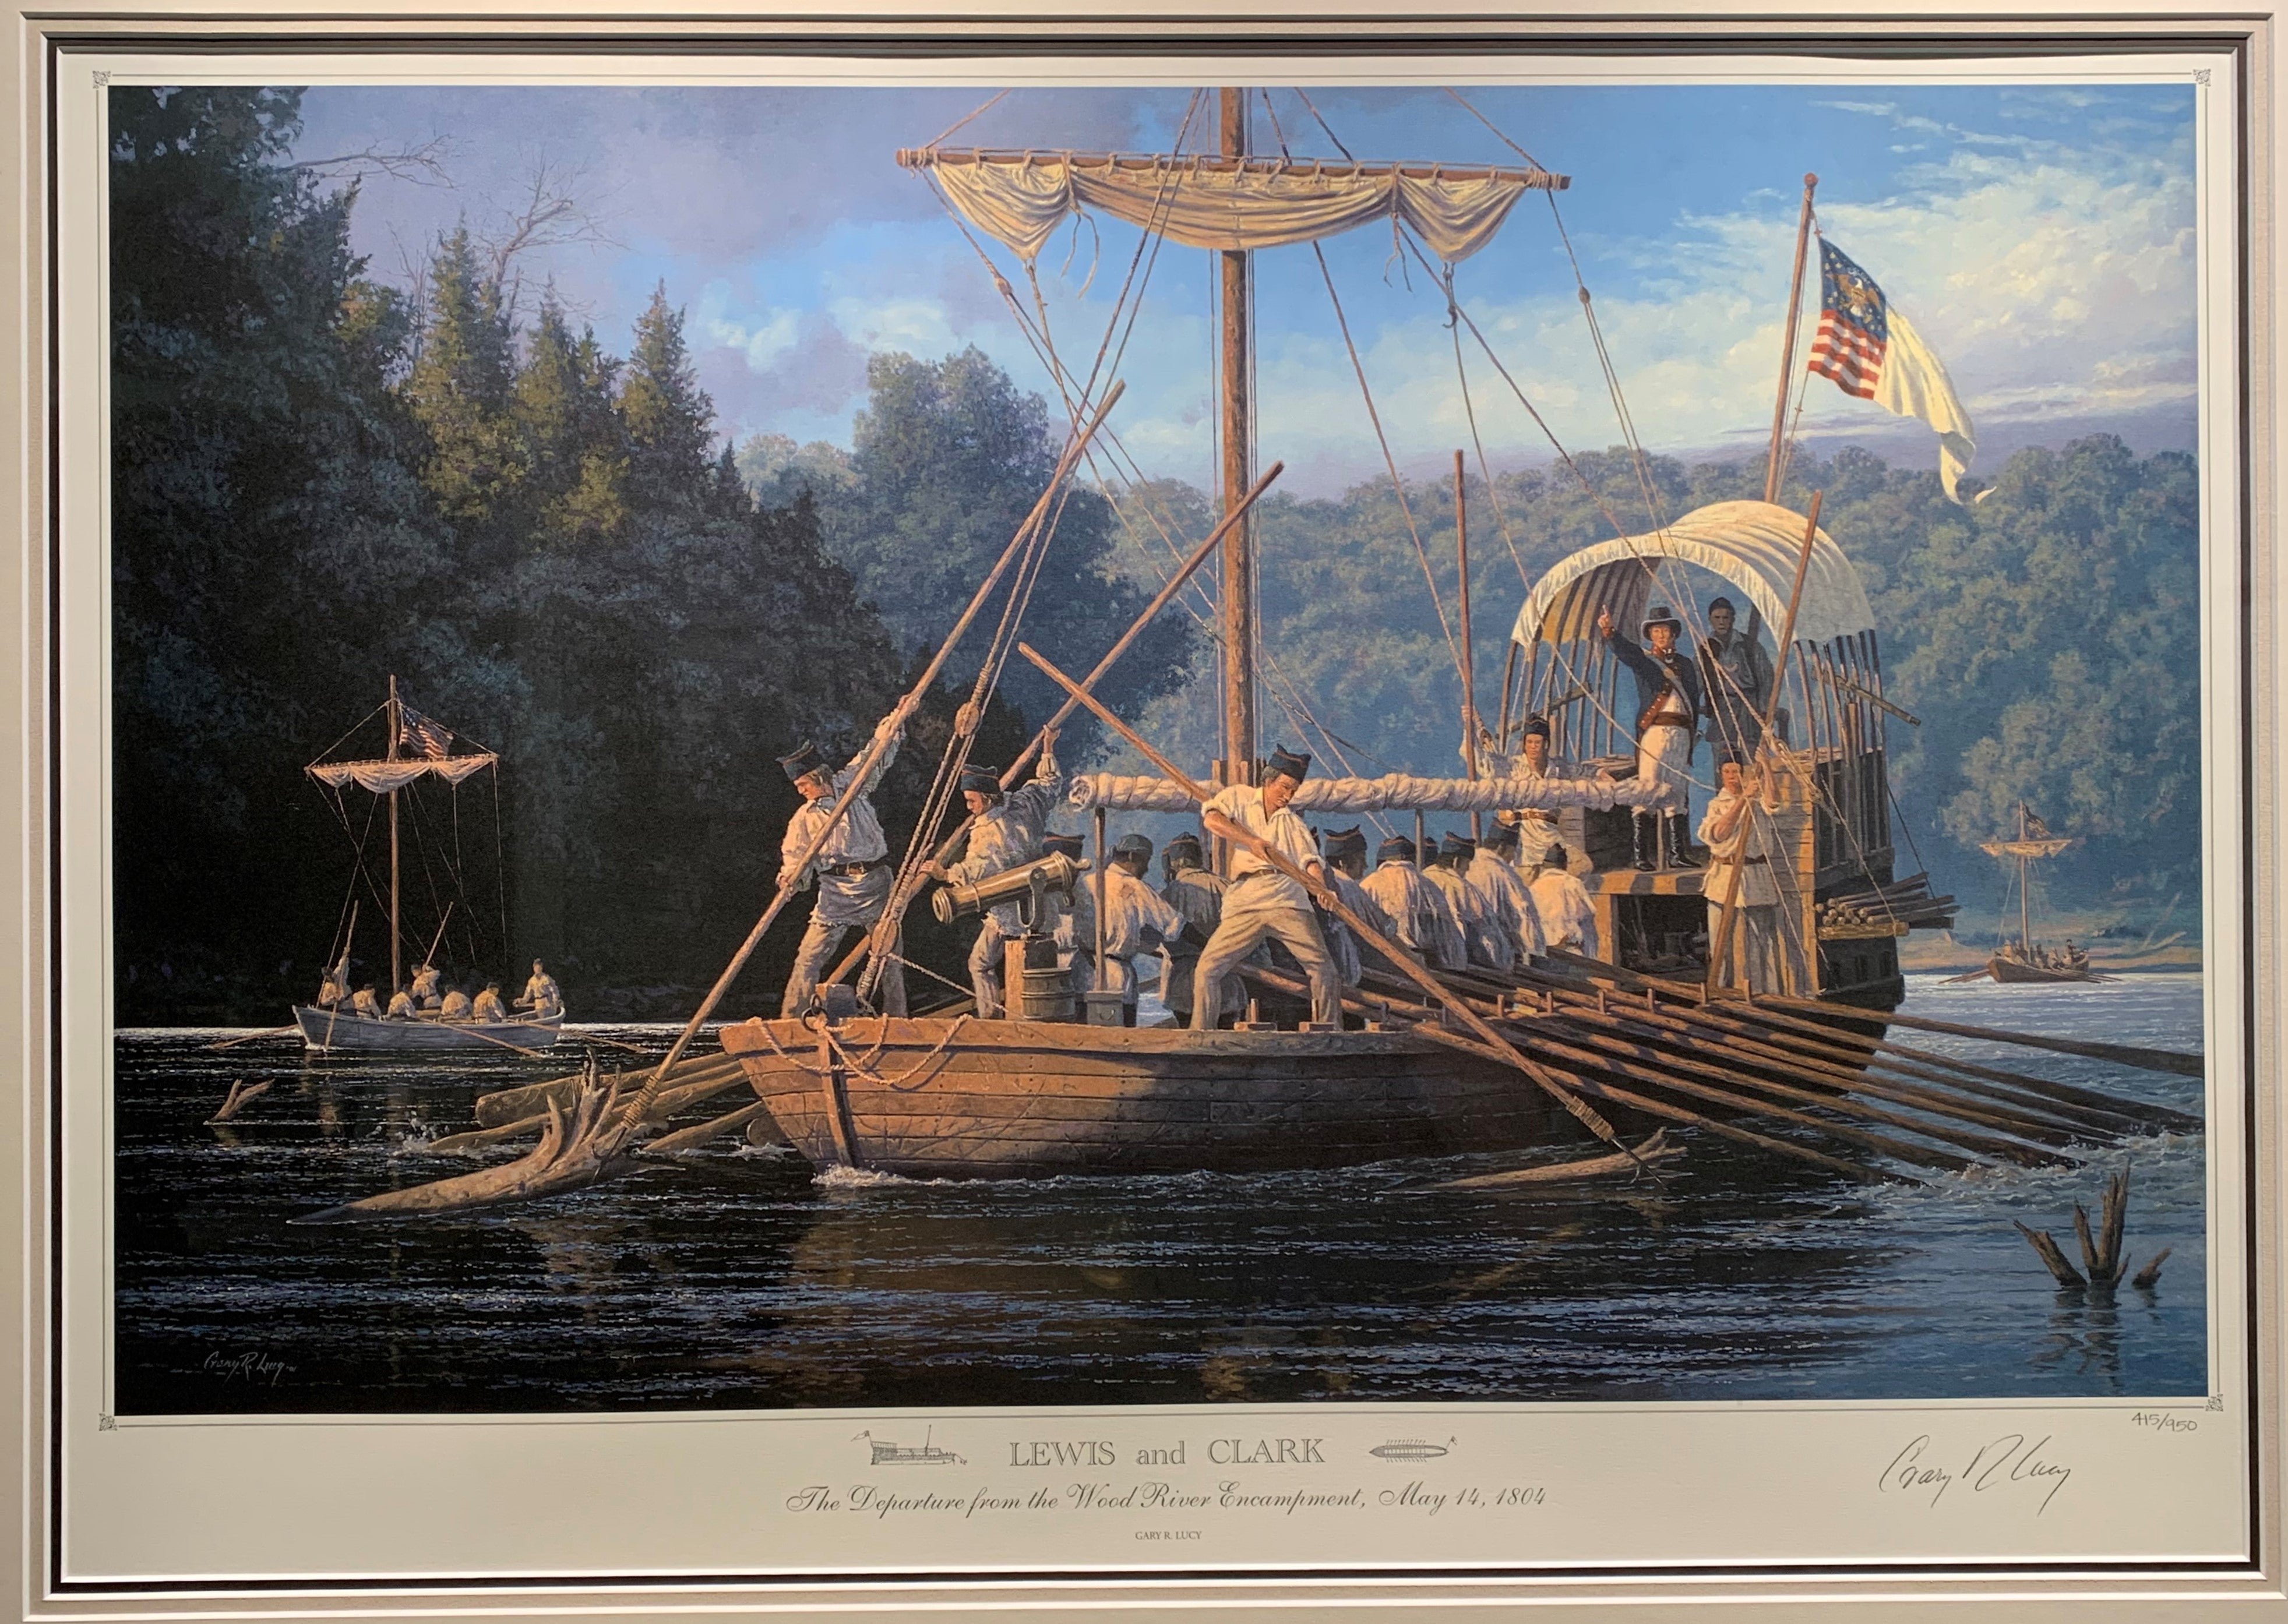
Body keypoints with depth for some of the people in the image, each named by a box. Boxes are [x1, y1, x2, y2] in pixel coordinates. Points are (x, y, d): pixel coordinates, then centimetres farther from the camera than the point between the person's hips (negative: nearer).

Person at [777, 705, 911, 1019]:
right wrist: (791, 876, -20)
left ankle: (896, 1019, 14)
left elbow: (878, 753, 9)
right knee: (809, 959, -9)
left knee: (890, 955, 5)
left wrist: (896, 721, -4)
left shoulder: (852, 785, 7)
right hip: (835, 890, -1)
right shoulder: (803, 818, 6)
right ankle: (789, 1020, -8)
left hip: (877, 884, 1)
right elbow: (795, 856, 2)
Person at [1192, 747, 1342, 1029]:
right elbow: (1212, 819, -6)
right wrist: (1253, 841, -16)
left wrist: (1323, 889, -15)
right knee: (1208, 969, -9)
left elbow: (1310, 860, 6)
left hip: (1288, 902, 2)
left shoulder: (1294, 823, 22)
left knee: (1324, 969, -5)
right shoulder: (1240, 797, 14)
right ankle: (1200, 1035, -2)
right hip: (1244, 903, -2)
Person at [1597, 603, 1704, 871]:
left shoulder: (1685, 665, 20)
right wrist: (1610, 633, -35)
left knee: (1677, 794, 7)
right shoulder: (1644, 659, 6)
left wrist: (1693, 732, 11)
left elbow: (1694, 701, 21)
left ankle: (1676, 854, 10)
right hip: (1653, 730, -5)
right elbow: (1626, 651, -16)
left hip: (1682, 733, 5)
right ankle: (1641, 855, -14)